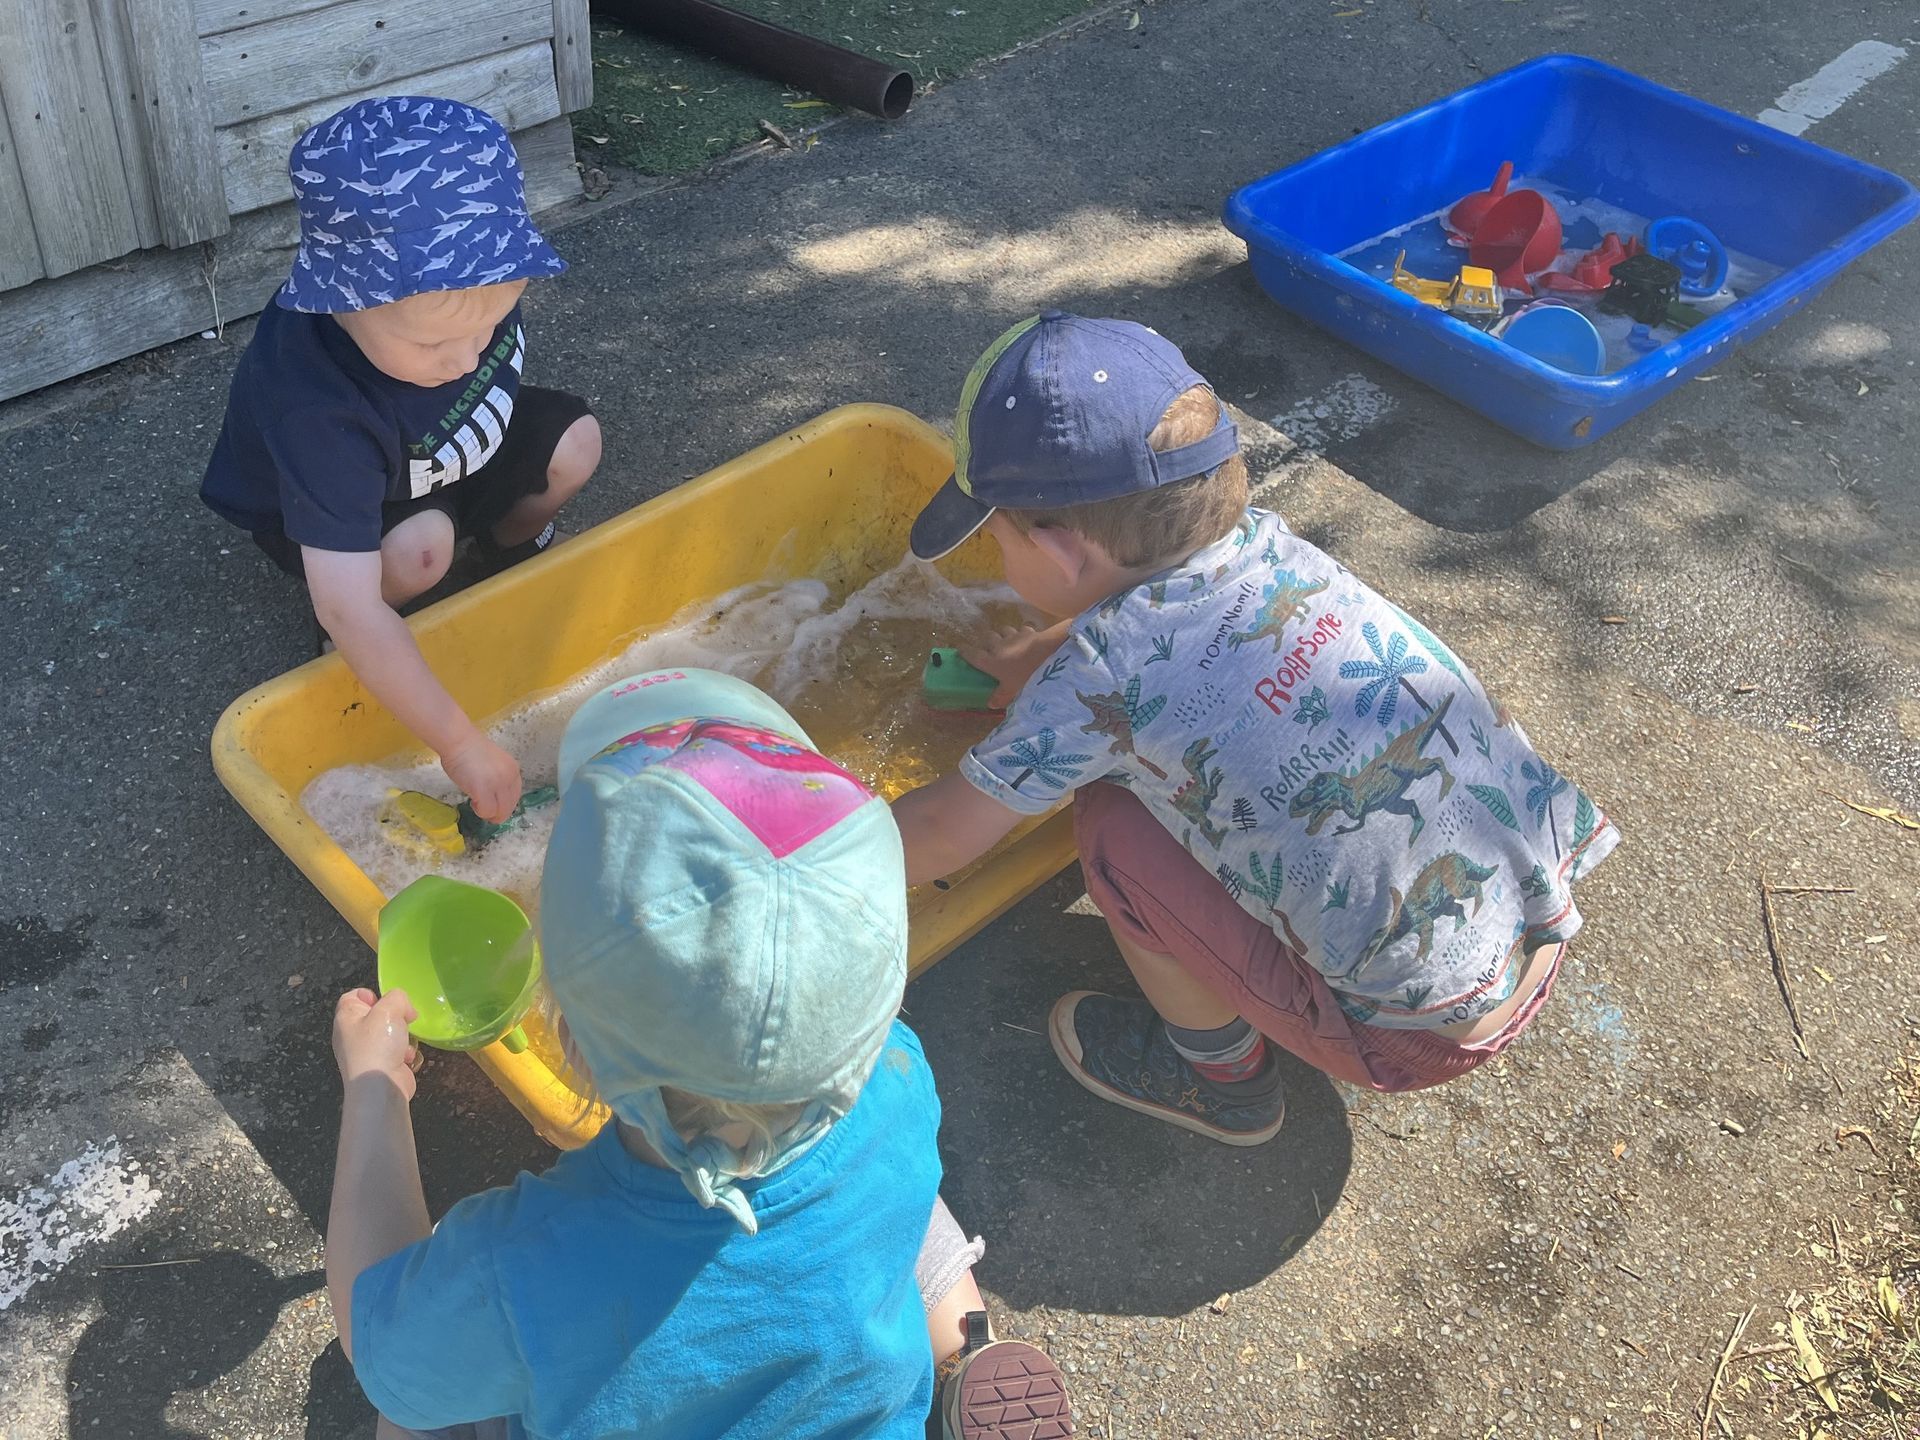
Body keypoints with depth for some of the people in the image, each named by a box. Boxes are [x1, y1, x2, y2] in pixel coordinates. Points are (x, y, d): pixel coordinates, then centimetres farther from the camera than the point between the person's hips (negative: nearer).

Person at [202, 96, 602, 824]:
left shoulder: (454, 283, -31)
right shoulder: (318, 410, -45)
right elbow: (349, 608, -46)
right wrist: (461, 744, -45)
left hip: (448, 454, 5)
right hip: (327, 512, -5)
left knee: (574, 444, -16)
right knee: (421, 546, -34)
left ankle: (513, 543, 13)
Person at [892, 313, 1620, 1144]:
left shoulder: (1098, 674, -20)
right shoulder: (1266, 542, -2)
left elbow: (944, 832, -6)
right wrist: (1039, 656, 31)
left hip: (1420, 1037, -7)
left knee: (1112, 825, -6)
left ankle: (1221, 1078, 16)